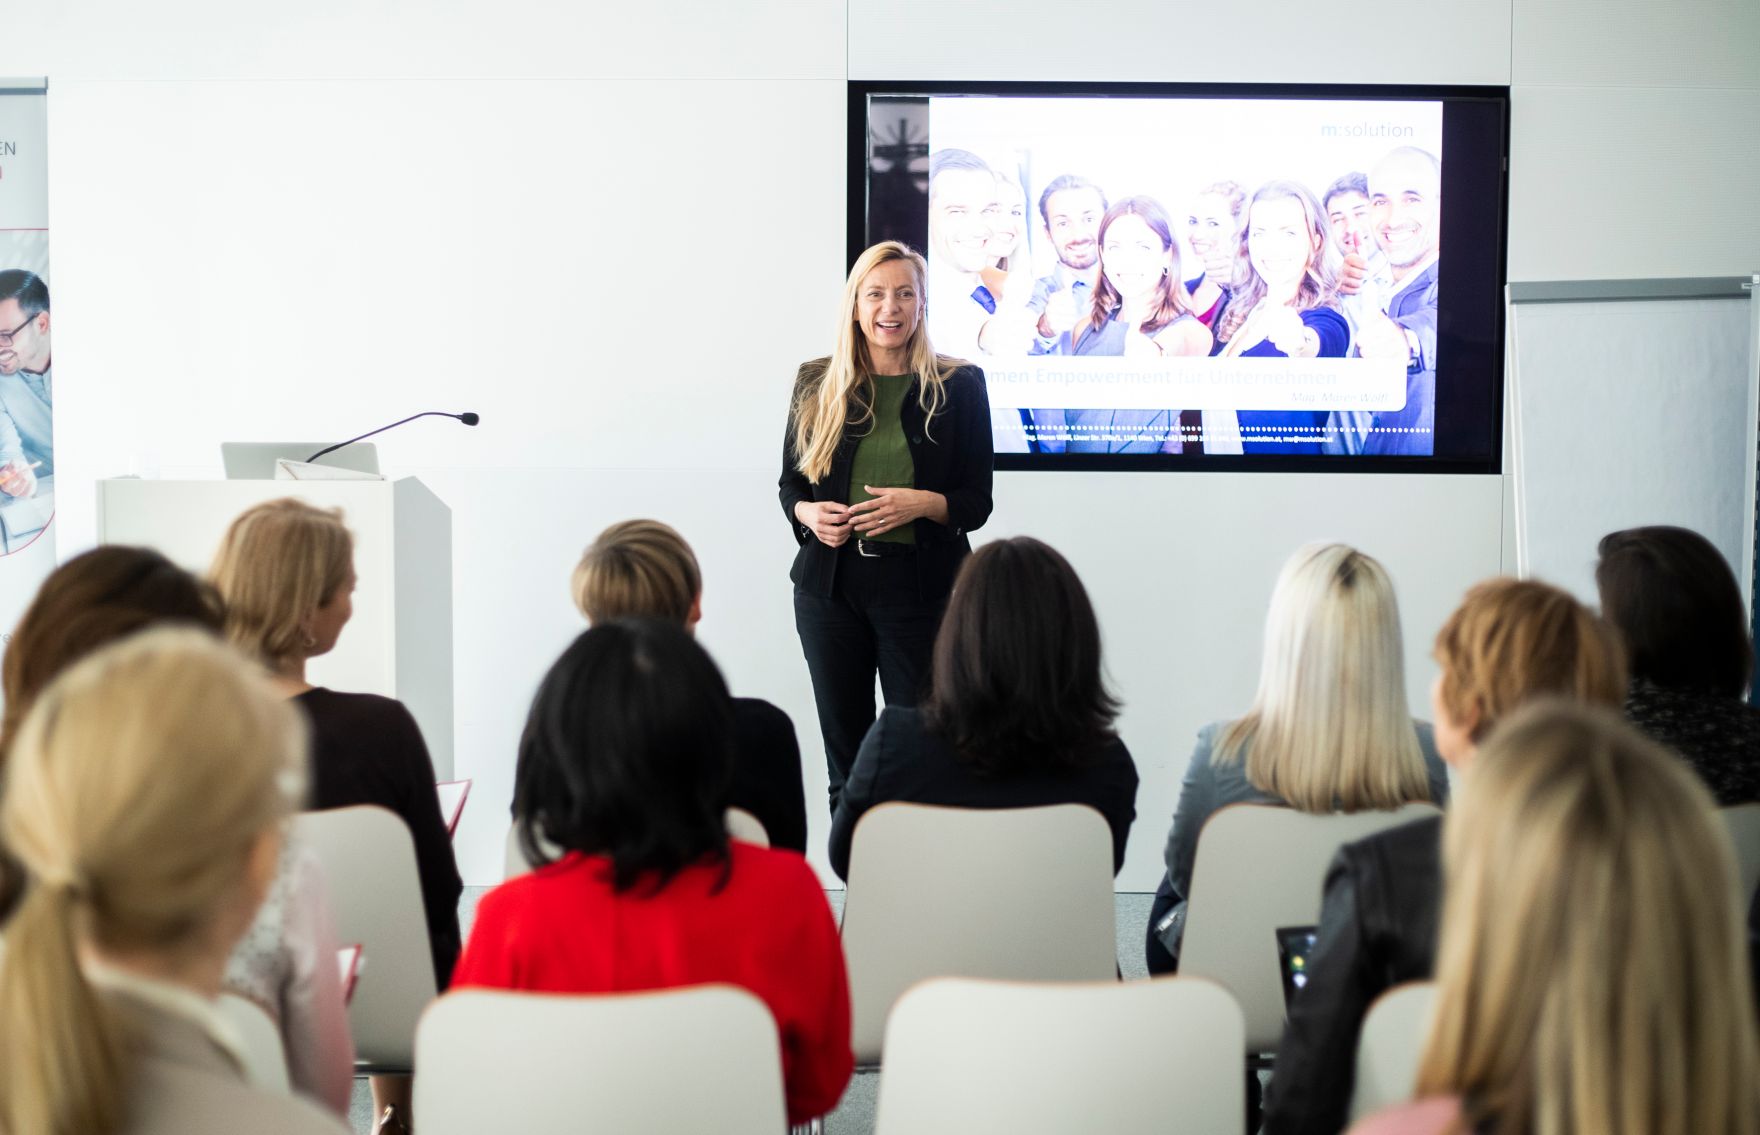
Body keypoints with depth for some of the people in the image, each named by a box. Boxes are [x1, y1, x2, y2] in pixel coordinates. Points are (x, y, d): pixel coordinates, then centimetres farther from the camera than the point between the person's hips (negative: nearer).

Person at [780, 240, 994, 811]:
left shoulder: (959, 384, 1)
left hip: (922, 588, -2)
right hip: (830, 586, 2)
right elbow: (790, 479, 15)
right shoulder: (817, 383, 7)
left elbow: (978, 501, 2)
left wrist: (922, 503, -17)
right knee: (844, 757, 8)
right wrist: (807, 512, -7)